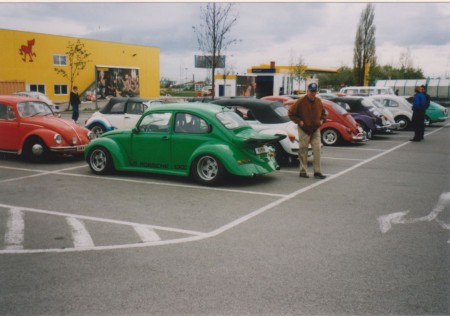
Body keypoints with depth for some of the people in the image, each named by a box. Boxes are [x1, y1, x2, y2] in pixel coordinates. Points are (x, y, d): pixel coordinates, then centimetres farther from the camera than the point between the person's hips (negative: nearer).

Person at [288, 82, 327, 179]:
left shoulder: (318, 102, 7)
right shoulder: (301, 102, -8)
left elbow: (323, 113, 24)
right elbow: (291, 113, -3)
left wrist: (322, 120, 5)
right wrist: (299, 121, -12)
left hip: (316, 130, 4)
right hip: (304, 130, -4)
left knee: (317, 150, -4)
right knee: (303, 150, 3)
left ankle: (317, 172, 0)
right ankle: (303, 171, 13)